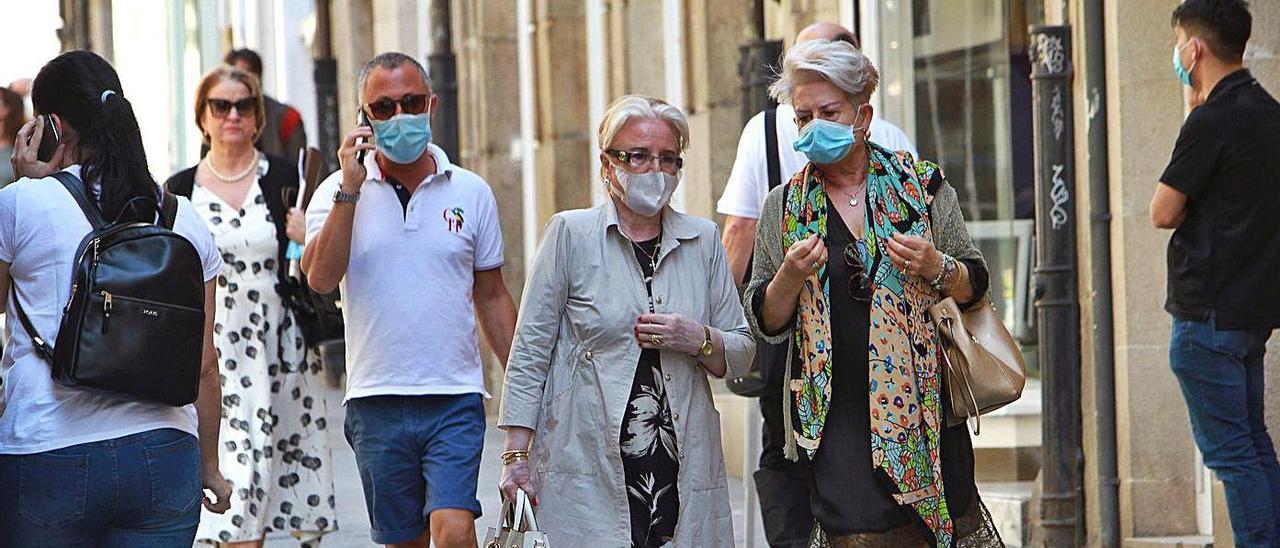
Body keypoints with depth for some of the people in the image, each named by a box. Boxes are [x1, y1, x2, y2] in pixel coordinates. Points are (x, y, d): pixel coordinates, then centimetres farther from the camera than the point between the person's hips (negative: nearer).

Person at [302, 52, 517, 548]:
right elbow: (321, 278, -13)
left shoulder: (471, 193, 6)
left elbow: (491, 297, 13)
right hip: (376, 399, 1)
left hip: (455, 398, -1)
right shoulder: (339, 191, 3)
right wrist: (350, 190, -16)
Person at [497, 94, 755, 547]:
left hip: (684, 472, 3)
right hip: (586, 471, -3)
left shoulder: (703, 241, 11)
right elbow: (531, 349, 1)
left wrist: (699, 340, -7)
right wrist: (516, 454, -4)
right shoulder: (571, 234, 1)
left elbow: (741, 353, 15)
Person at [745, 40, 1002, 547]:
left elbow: (975, 286, 9)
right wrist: (790, 277, -12)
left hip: (923, 406, 0)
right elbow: (767, 323, 8)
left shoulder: (923, 187, 6)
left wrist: (936, 269, -11)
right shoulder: (784, 208, 9)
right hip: (836, 421, 0)